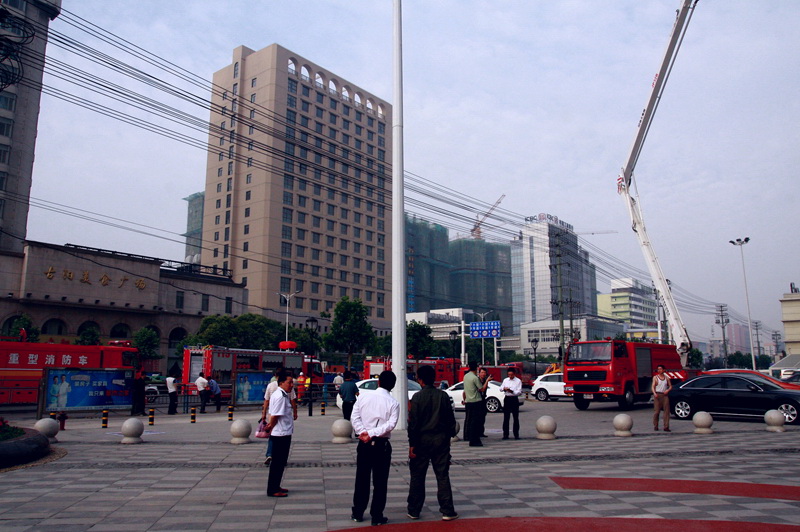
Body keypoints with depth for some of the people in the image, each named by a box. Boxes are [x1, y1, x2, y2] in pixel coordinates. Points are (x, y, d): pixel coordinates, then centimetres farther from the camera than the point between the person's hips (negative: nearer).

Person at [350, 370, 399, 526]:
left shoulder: (364, 398, 0)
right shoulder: (393, 403, -6)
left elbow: (354, 417, -5)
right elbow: (391, 424, -16)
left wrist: (362, 432, -11)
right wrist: (372, 433, -18)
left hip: (363, 443, 3)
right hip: (381, 445, -3)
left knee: (362, 479, 15)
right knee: (380, 481, 7)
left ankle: (357, 513, 25)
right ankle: (377, 516, 11)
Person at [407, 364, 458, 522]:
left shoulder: (417, 397, -8)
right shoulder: (443, 396, 0)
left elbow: (413, 422, -9)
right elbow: (451, 419, 4)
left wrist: (412, 444, -5)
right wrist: (449, 435, 15)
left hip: (422, 440, -2)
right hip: (441, 440, 2)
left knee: (417, 476, 9)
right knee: (442, 475, 7)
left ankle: (414, 510, 16)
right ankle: (447, 511, 7)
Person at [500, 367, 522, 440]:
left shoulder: (518, 381, -2)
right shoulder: (505, 380, 11)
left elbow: (519, 392, -8)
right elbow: (500, 388, 11)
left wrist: (511, 391, -23)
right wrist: (504, 389, -12)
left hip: (514, 399, -3)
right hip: (507, 399, 3)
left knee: (516, 418, 2)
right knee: (506, 417, 3)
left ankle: (516, 434, 10)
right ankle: (505, 434, 8)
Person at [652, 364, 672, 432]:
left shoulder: (666, 378, 12)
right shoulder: (655, 377, 4)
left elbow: (670, 386, 16)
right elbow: (653, 386, -4)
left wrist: (668, 390, -6)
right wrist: (654, 393, -21)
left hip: (665, 395, 3)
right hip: (657, 395, -3)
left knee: (666, 411, -4)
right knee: (656, 411, -2)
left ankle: (666, 427, -2)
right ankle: (655, 426, 9)